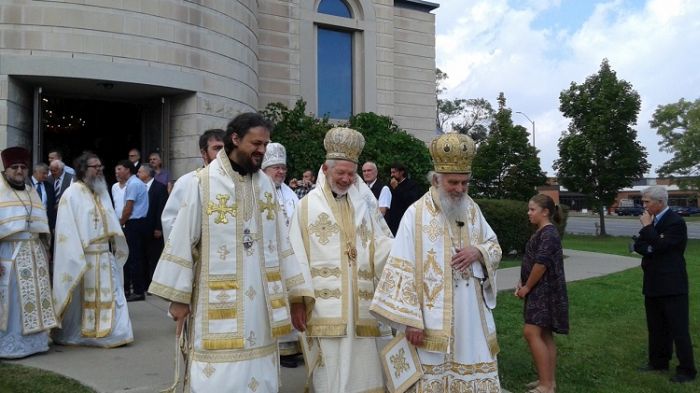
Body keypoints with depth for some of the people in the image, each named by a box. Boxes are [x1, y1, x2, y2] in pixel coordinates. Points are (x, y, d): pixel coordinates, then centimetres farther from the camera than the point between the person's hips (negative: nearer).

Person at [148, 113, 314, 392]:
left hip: (260, 299, 5)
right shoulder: (201, 183, -9)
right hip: (219, 302, -4)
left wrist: (295, 287, 8)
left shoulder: (266, 184, 7)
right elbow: (182, 241, -6)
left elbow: (279, 241, 9)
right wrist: (178, 296, -4)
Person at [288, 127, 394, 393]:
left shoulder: (364, 205, 13)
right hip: (324, 305, -3)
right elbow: (297, 256, -1)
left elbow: (381, 246, 6)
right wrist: (297, 297, -7)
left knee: (363, 368, 6)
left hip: (360, 306, 3)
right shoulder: (308, 205, 4)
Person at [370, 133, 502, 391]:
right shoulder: (416, 214, -10)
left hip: (473, 316, 5)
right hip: (433, 318, -5)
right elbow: (404, 270, -12)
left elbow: (495, 247, 16)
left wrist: (478, 251, -8)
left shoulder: (473, 210, 6)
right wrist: (410, 320, -15)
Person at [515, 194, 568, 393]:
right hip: (541, 291, 10)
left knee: (531, 332, -12)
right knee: (544, 334, 12)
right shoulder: (541, 233, 15)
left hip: (545, 291, -10)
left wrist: (527, 287, -12)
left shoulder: (548, 234, -16)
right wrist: (522, 282, 6)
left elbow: (541, 264, -21)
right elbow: (532, 262, 18)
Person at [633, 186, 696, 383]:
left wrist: (647, 226, -17)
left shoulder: (675, 221, -14)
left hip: (671, 285, -8)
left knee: (679, 328, -2)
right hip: (653, 284, 8)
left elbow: (660, 246, -24)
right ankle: (658, 361, 29)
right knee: (656, 327, 17)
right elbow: (638, 245, 9)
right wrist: (648, 248, -11)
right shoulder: (652, 221, 10)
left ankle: (687, 370, 7)